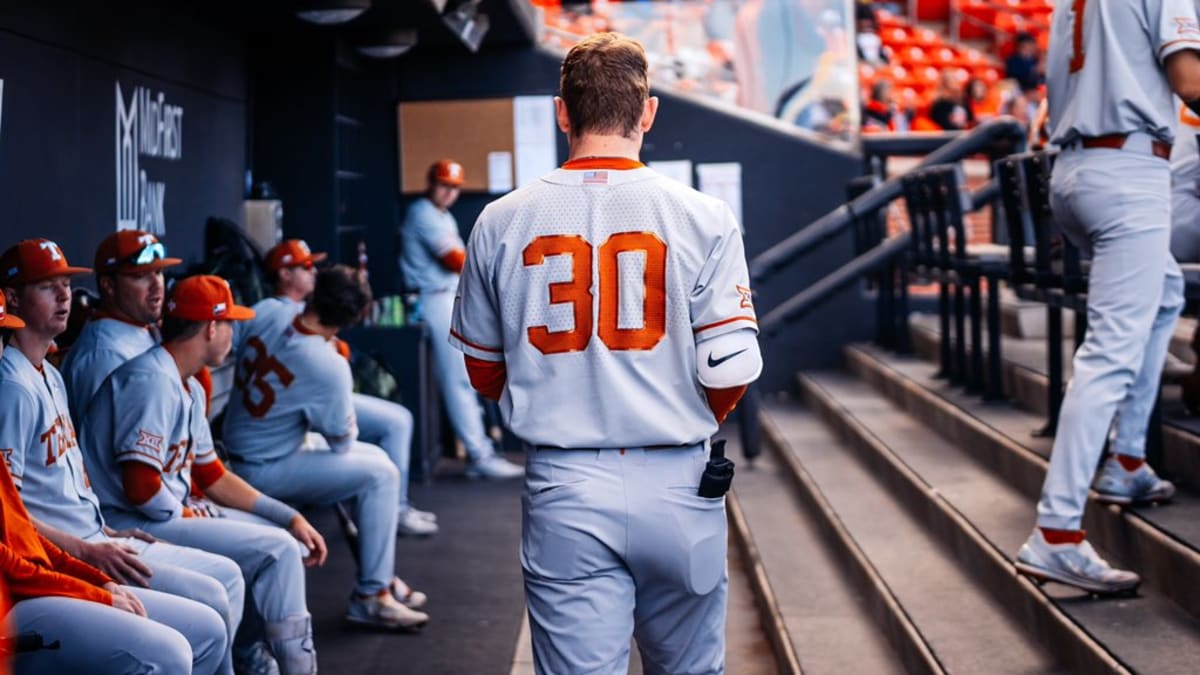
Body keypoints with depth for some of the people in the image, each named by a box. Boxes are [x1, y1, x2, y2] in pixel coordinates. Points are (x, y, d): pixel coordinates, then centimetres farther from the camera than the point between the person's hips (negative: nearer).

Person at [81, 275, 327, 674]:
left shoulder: (190, 389, 14)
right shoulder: (152, 380, -18)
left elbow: (213, 475, 17)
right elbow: (141, 488, -26)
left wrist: (291, 518, 10)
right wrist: (189, 514, -9)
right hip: (133, 525, -11)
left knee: (280, 536, 12)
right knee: (276, 550, -14)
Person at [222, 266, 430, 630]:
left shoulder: (265, 330, -4)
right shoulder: (327, 365, -23)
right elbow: (343, 442, -11)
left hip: (238, 455, 8)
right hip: (265, 472, -8)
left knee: (375, 457, 17)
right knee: (381, 474, -7)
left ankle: (383, 577, 26)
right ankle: (371, 596, -3)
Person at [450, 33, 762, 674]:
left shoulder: (500, 223, 1)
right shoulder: (703, 218, -6)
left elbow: (484, 372, 10)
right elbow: (731, 369, -8)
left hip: (562, 492, 1)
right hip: (676, 486, -1)